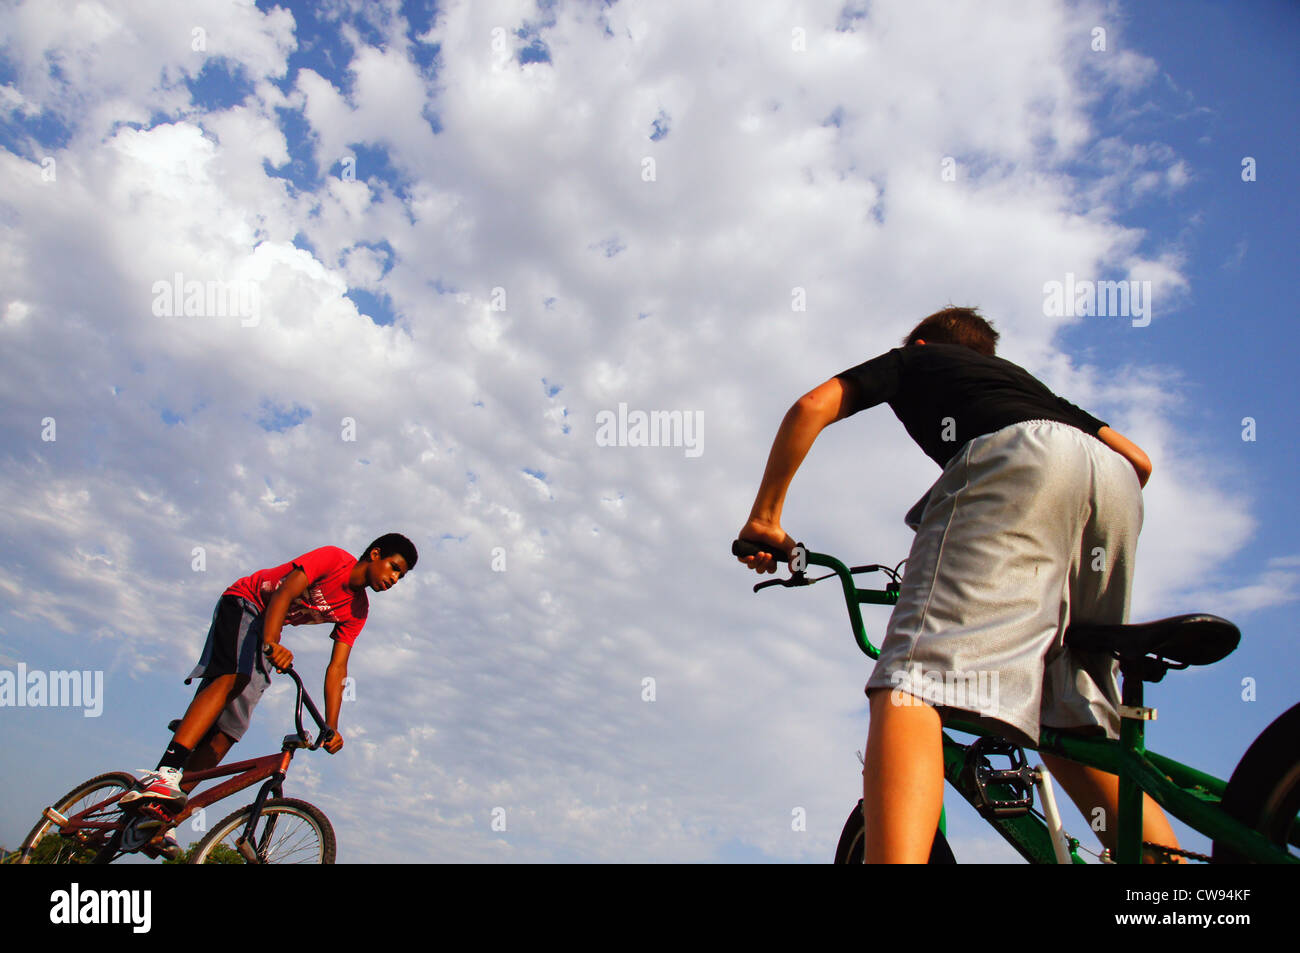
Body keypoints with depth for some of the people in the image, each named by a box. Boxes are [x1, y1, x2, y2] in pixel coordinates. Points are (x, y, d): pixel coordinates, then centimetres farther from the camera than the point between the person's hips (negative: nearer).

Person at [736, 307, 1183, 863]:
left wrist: (764, 517, 20)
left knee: (913, 683, -21)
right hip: (1115, 484, 6)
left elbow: (812, 408, 14)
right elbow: (1137, 459, 38)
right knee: (1073, 730, 13)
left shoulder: (914, 358, 32)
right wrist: (1080, 539, 49)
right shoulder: (1020, 376, 44)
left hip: (1013, 460, -6)